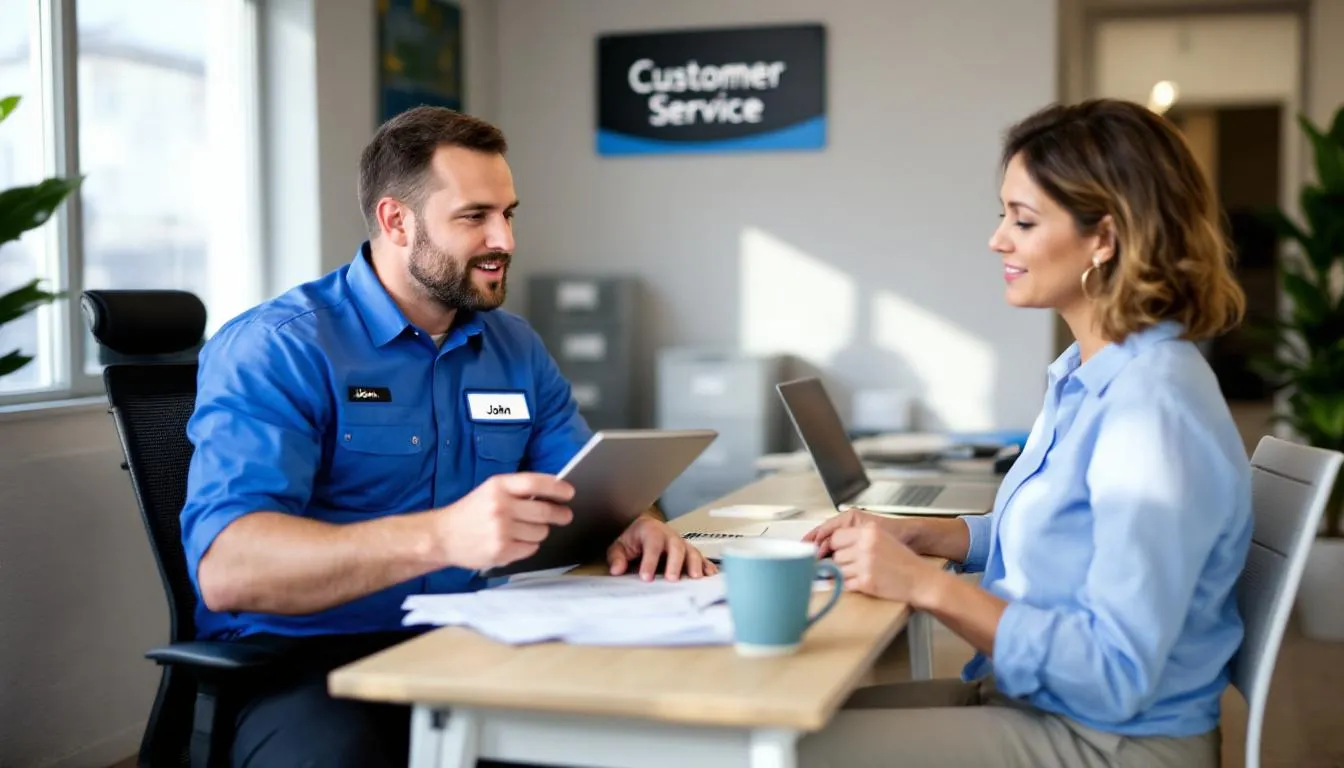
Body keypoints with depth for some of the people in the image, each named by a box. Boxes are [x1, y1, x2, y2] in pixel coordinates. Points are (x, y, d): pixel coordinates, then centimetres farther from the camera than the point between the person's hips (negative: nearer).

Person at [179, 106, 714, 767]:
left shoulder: (516, 349, 12)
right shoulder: (274, 349, -10)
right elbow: (225, 568, -23)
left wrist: (631, 525, -10)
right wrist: (440, 536, -37)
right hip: (306, 661, -5)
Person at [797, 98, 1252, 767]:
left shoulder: (1152, 409, -25)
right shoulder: (1089, 372, 5)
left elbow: (1116, 677, -26)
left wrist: (925, 584, -23)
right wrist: (914, 535, 5)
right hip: (1035, 702, 9)